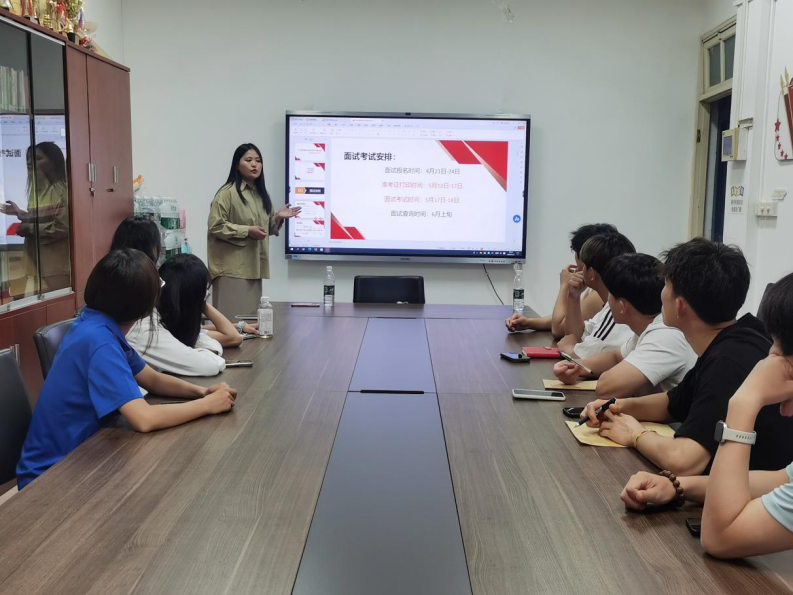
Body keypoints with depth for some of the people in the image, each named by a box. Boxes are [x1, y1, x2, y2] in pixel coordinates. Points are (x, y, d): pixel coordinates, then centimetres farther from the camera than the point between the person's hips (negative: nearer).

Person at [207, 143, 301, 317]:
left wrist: (278, 217, 1)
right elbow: (215, 226, -14)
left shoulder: (262, 194, 16)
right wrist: (247, 231, -18)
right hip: (233, 268, -7)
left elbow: (268, 229, 20)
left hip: (253, 267, 7)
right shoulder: (228, 192, -8)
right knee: (233, 316, -7)